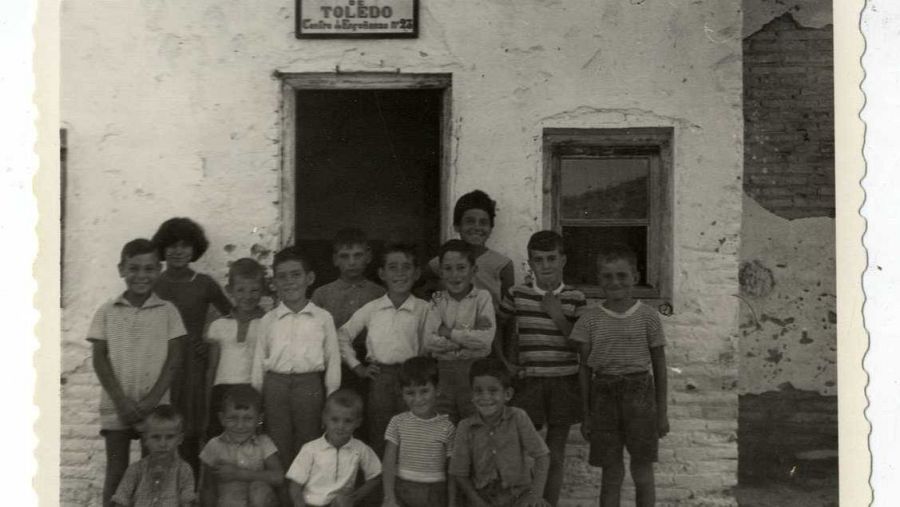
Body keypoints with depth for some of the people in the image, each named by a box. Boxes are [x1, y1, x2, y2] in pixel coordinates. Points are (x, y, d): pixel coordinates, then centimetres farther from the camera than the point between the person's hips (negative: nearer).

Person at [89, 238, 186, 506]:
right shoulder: (107, 312, 3)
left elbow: (174, 358, -1)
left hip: (155, 405, 0)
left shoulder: (168, 311, 2)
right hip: (116, 405, 0)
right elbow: (99, 358, 1)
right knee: (116, 471, 3)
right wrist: (121, 400, -9)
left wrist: (151, 399, -10)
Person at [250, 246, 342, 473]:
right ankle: (281, 489, 17)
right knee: (278, 448, 6)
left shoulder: (323, 318, 2)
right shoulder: (268, 320, 6)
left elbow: (333, 360, 5)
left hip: (309, 385, -1)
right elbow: (259, 361, 11)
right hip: (276, 384, 1)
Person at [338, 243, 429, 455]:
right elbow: (343, 335, 13)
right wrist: (356, 366, 9)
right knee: (378, 440, 7)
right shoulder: (371, 309, 6)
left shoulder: (424, 309, 1)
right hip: (379, 378, 1)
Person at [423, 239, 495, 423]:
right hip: (444, 371, 2)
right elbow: (428, 342, -8)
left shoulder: (482, 297, -2)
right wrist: (467, 338, -15)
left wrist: (448, 332, -9)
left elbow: (486, 339, -16)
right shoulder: (437, 300, 5)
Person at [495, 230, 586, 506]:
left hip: (563, 383, 0)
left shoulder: (575, 298, -2)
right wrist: (504, 363, 3)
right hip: (528, 381, 0)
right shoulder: (517, 295, -1)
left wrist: (558, 316, -15)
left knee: (555, 456, 8)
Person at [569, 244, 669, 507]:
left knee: (642, 471, 7)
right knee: (611, 474, 7)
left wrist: (662, 411, 4)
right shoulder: (590, 320, 1)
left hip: (640, 393, -1)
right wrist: (586, 415, 5)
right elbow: (585, 369, 6)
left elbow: (659, 366, 4)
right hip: (603, 396, 1)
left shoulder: (648, 317, -1)